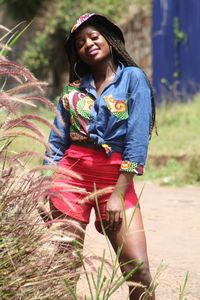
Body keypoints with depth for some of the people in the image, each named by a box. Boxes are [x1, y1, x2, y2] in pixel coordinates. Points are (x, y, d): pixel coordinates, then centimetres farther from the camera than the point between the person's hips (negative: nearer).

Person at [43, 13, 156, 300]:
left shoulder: (133, 78, 2)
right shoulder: (73, 89, 13)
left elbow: (138, 139, -6)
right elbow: (57, 144, 12)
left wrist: (118, 195, -12)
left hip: (117, 178, -3)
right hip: (72, 174, 3)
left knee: (138, 268, -15)